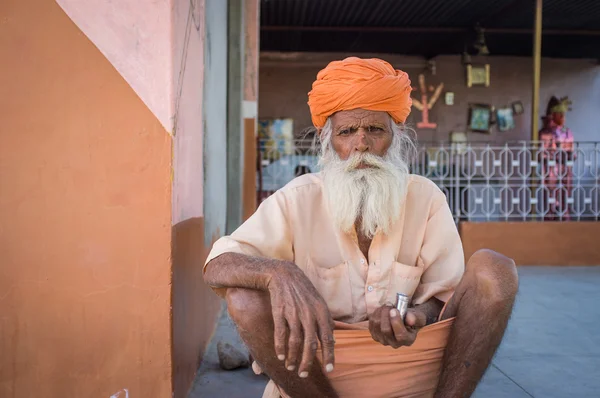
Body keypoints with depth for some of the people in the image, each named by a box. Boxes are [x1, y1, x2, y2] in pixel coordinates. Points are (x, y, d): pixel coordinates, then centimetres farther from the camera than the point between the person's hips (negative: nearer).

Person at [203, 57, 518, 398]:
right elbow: (217, 267, -16)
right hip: (319, 361, -1)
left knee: (495, 270, -17)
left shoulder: (426, 198, -3)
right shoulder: (299, 200, -8)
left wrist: (418, 315, -27)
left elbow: (444, 295, -1)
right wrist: (279, 273, -40)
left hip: (412, 355, 2)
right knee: (245, 296, -28)